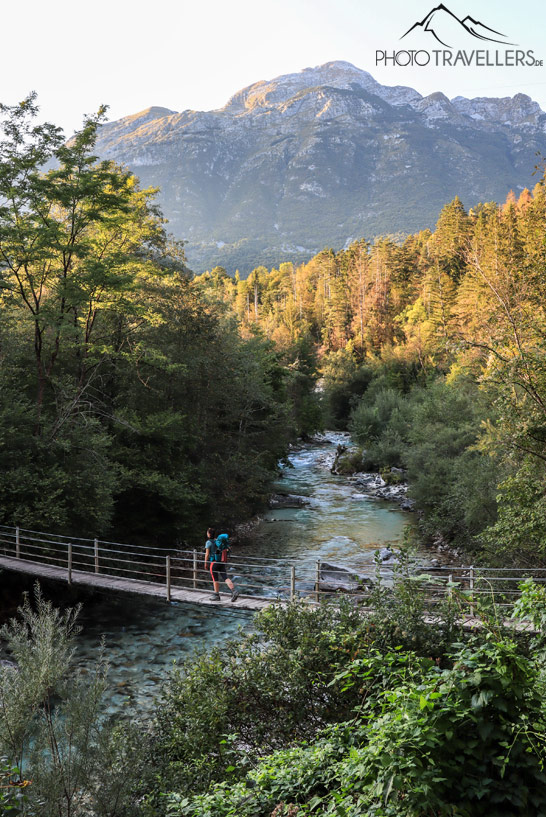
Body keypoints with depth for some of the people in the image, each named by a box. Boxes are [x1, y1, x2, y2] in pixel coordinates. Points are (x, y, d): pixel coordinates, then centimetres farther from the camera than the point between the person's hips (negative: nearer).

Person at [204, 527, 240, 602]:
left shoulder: (208, 542, -8)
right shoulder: (218, 541, 10)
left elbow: (207, 554, -8)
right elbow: (224, 551, 13)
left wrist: (206, 563, 3)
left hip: (214, 562, -5)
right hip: (222, 562, 6)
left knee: (215, 579, 8)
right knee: (225, 577, 1)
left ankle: (216, 595, 16)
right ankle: (234, 591, -13)